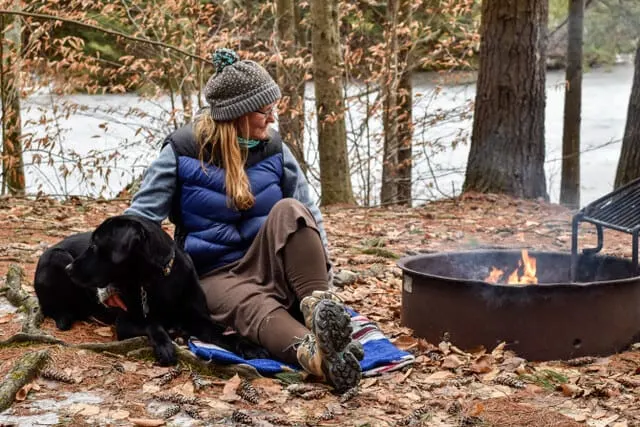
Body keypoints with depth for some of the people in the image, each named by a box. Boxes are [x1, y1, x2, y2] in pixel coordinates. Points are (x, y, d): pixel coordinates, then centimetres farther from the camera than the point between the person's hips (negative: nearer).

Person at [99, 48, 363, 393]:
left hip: (270, 267, 3)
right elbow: (141, 216, -5)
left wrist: (319, 266, -9)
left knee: (289, 209, -28)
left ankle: (319, 307, -44)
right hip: (216, 275, -3)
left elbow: (308, 213, 7)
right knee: (255, 307, -39)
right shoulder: (182, 151, -5)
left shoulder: (273, 149, 3)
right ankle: (314, 354, -71)